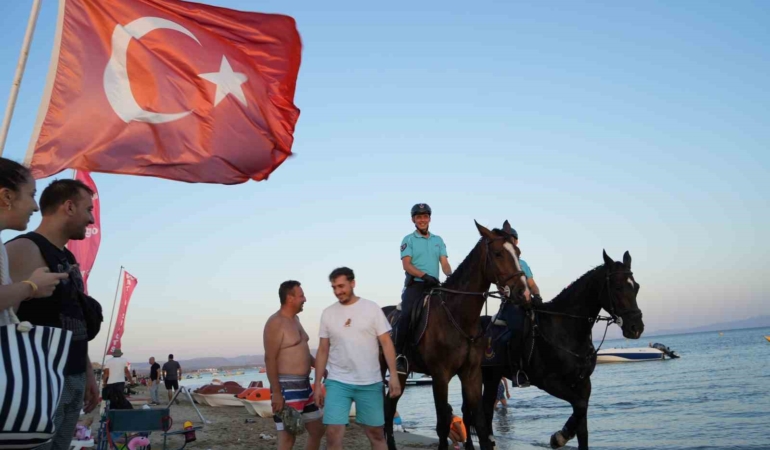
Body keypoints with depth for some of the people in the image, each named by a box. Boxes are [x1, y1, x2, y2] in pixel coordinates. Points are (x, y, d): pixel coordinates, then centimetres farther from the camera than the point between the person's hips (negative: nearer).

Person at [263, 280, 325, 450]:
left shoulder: (295, 319, 14)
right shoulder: (275, 323, -15)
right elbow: (270, 359, -19)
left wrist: (320, 367, 17)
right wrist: (276, 393, -23)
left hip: (304, 386, 10)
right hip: (286, 388, -10)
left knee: (317, 430, 15)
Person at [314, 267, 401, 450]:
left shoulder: (372, 308, -2)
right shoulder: (328, 313, 4)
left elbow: (386, 343, -3)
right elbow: (323, 350, 9)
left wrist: (393, 375, -11)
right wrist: (317, 383, 6)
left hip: (370, 383, -1)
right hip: (337, 382, 1)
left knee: (376, 433, 10)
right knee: (333, 434, -7)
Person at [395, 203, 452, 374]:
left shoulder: (438, 240, 16)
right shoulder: (408, 240, 4)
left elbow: (444, 263, 8)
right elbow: (406, 265, -7)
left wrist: (451, 276, -14)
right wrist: (424, 275, -23)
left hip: (434, 285, 5)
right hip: (415, 285, -5)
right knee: (407, 314, -24)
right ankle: (399, 355, -23)